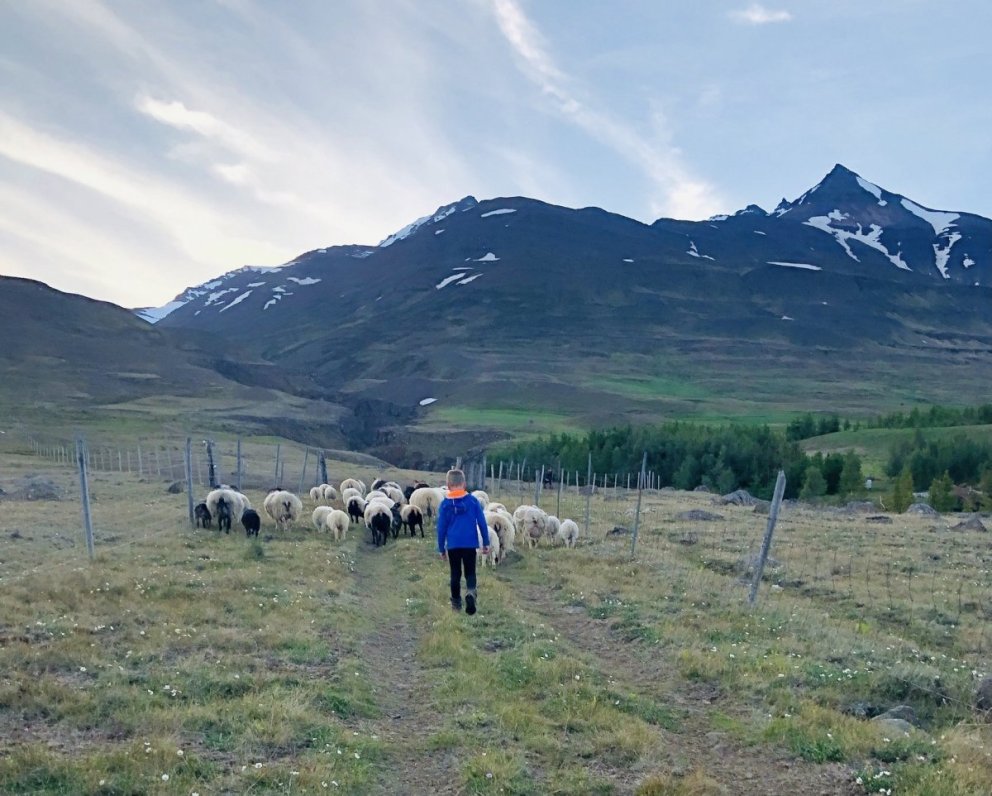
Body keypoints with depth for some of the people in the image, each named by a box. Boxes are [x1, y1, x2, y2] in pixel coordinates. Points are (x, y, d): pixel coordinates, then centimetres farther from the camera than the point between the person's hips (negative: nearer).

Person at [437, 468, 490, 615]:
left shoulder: (445, 504, -3)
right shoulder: (473, 501, -3)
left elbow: (441, 528, 1)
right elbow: (482, 523, -1)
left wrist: (441, 548, 10)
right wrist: (486, 543, 7)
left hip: (453, 545, 0)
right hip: (470, 544, 0)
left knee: (455, 573, 15)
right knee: (470, 572, 9)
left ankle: (456, 602, 20)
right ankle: (470, 591, -19)